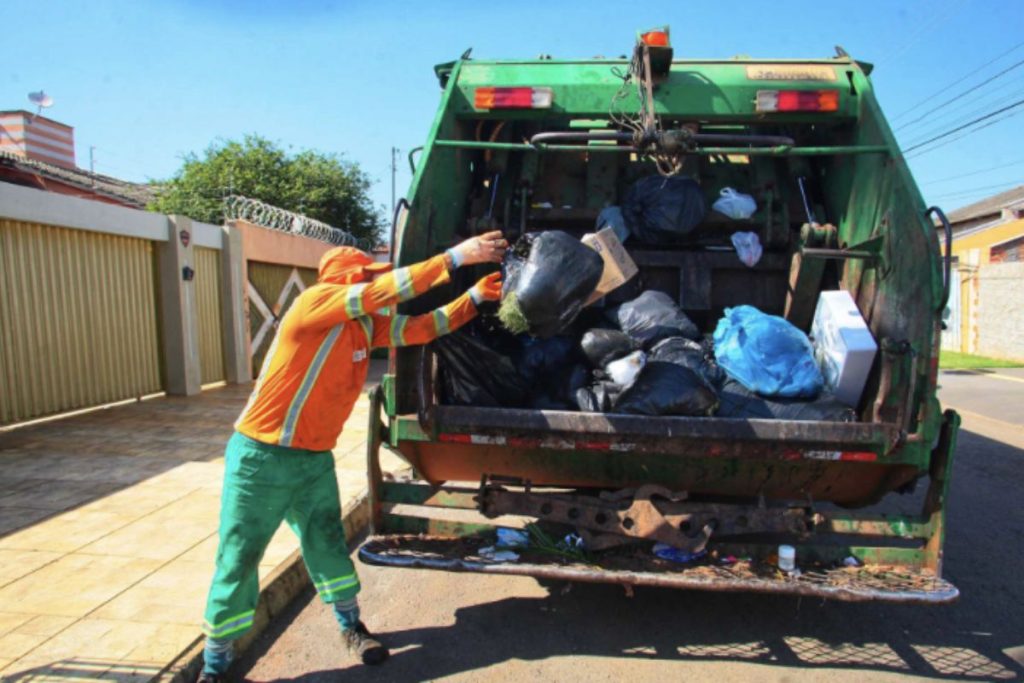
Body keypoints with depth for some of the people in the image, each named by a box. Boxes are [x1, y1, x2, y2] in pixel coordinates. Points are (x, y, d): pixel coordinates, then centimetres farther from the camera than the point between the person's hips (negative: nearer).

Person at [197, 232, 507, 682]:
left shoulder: (367, 325, 4)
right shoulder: (315, 303, -19)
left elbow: (421, 328, 8)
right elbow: (387, 291, -29)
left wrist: (475, 297, 0)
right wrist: (455, 256, -28)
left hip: (315, 460, 7)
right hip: (261, 459, -7)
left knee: (328, 546, 17)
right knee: (237, 563, 7)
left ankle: (351, 626, 36)